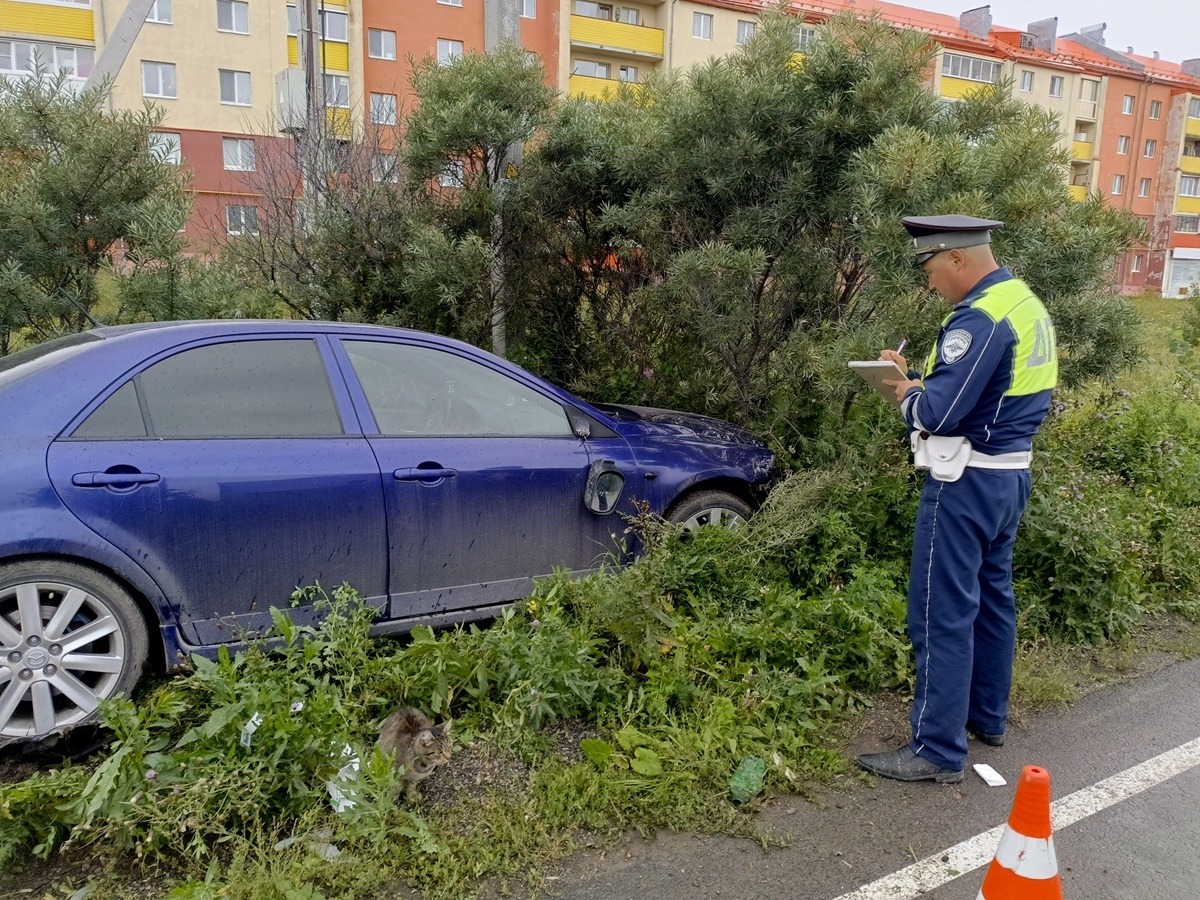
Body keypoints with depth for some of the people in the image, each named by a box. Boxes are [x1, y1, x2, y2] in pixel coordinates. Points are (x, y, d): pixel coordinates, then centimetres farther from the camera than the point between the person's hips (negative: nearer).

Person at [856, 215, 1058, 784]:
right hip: (1011, 473, 10)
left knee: (943, 613, -4)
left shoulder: (980, 317, -20)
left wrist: (906, 394, -5)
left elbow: (938, 413, -25)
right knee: (991, 597, 19)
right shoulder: (1027, 304, 11)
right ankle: (987, 716, 34)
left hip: (966, 481, -10)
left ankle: (938, 751, 3)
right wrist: (919, 379, 5)